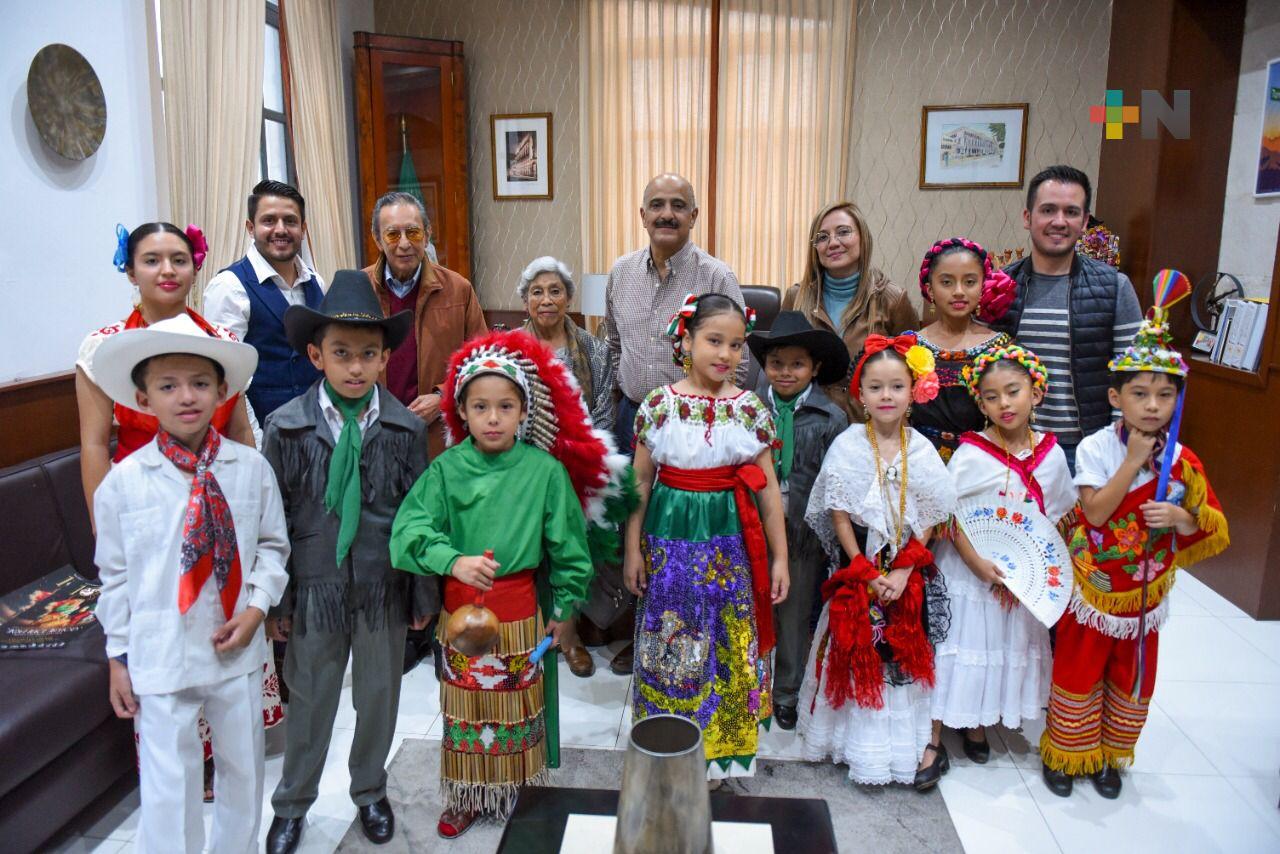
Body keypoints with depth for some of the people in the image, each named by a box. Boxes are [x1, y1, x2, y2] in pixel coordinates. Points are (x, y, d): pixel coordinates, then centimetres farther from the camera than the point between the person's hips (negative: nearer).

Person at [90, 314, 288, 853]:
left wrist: (257, 606, -11)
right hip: (160, 659, -2)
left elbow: (272, 545, 3)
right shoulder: (123, 482, -10)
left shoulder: (251, 468, -8)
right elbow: (116, 575, -1)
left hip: (237, 651, 2)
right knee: (168, 788, 8)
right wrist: (119, 656, 3)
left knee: (244, 770, 20)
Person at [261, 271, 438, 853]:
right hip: (315, 586, -1)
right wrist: (276, 601, -1)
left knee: (379, 697, 17)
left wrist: (425, 595, 1)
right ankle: (292, 805, 41)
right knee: (309, 700, 16)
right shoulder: (286, 427, -9)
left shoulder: (406, 429, -8)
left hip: (384, 586, 1)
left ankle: (370, 792, 44)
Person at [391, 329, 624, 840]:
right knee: (463, 705, 16)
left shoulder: (546, 469, -11)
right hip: (460, 603, 1)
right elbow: (409, 528, -16)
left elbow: (567, 544, -3)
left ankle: (519, 796, 36)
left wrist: (564, 606, 2)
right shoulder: (447, 468, -8)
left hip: (520, 607, -1)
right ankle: (465, 798, 36)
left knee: (518, 706, 15)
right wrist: (454, 561, -32)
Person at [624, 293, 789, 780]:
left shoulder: (751, 408, -1)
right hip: (671, 538, -1)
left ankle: (716, 747, 28)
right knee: (669, 641, 9)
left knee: (727, 644, 8)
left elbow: (768, 488, 2)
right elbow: (640, 481, 1)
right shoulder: (659, 404, -3)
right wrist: (633, 549, 2)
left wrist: (780, 557, 3)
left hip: (729, 542, 1)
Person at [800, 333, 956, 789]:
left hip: (908, 571, 1)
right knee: (857, 656, 9)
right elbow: (839, 516, -7)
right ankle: (859, 741, 26)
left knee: (908, 656, 9)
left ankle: (921, 740, 24)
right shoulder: (847, 447, -8)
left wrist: (902, 572, -11)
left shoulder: (921, 450, -4)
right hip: (857, 569, 0)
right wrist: (865, 574, -11)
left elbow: (928, 520, -2)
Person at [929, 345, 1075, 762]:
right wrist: (978, 564, -19)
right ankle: (934, 732, 18)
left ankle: (977, 727, 36)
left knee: (1011, 646, 15)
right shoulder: (971, 453, -13)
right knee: (961, 644, 3)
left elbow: (1056, 520, 4)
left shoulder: (1051, 454, -2)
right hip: (968, 570, -4)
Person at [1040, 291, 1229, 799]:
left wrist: (1180, 518, -21)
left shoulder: (1181, 461, -6)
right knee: (1078, 674, 10)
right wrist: (1133, 460, -24)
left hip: (1145, 593, 3)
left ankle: (1110, 757, 38)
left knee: (1132, 680, 17)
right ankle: (1064, 755, 29)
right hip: (1093, 588, -3)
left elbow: (1212, 528, 1)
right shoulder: (1095, 448, -14)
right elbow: (1095, 512, -24)